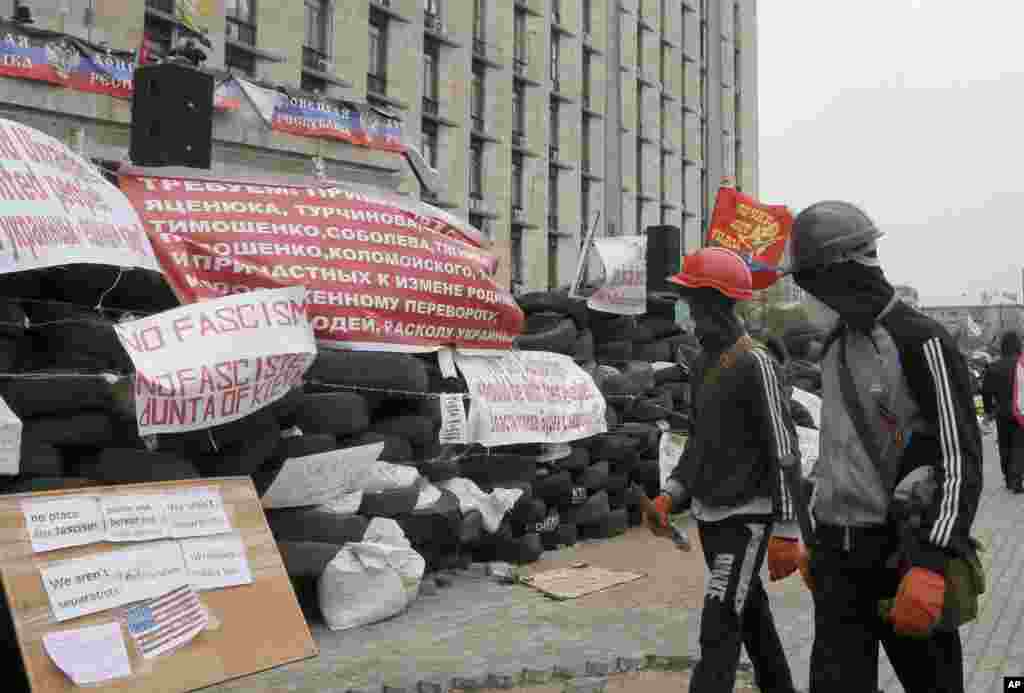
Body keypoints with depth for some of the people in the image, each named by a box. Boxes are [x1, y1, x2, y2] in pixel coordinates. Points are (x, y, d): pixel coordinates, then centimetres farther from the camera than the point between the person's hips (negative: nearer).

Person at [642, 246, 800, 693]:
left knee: (719, 630, -9)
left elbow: (783, 451, -17)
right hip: (707, 514, 8)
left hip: (745, 516, -8)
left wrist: (785, 532, -18)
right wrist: (670, 495, 7)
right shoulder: (703, 364, 10)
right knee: (750, 614, 19)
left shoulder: (755, 364, -16)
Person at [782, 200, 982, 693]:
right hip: (837, 557, 6)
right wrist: (813, 536, 19)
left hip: (902, 554, -6)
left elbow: (960, 461, -17)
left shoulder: (921, 342, -13)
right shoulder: (835, 344, 11)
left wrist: (931, 564, -25)